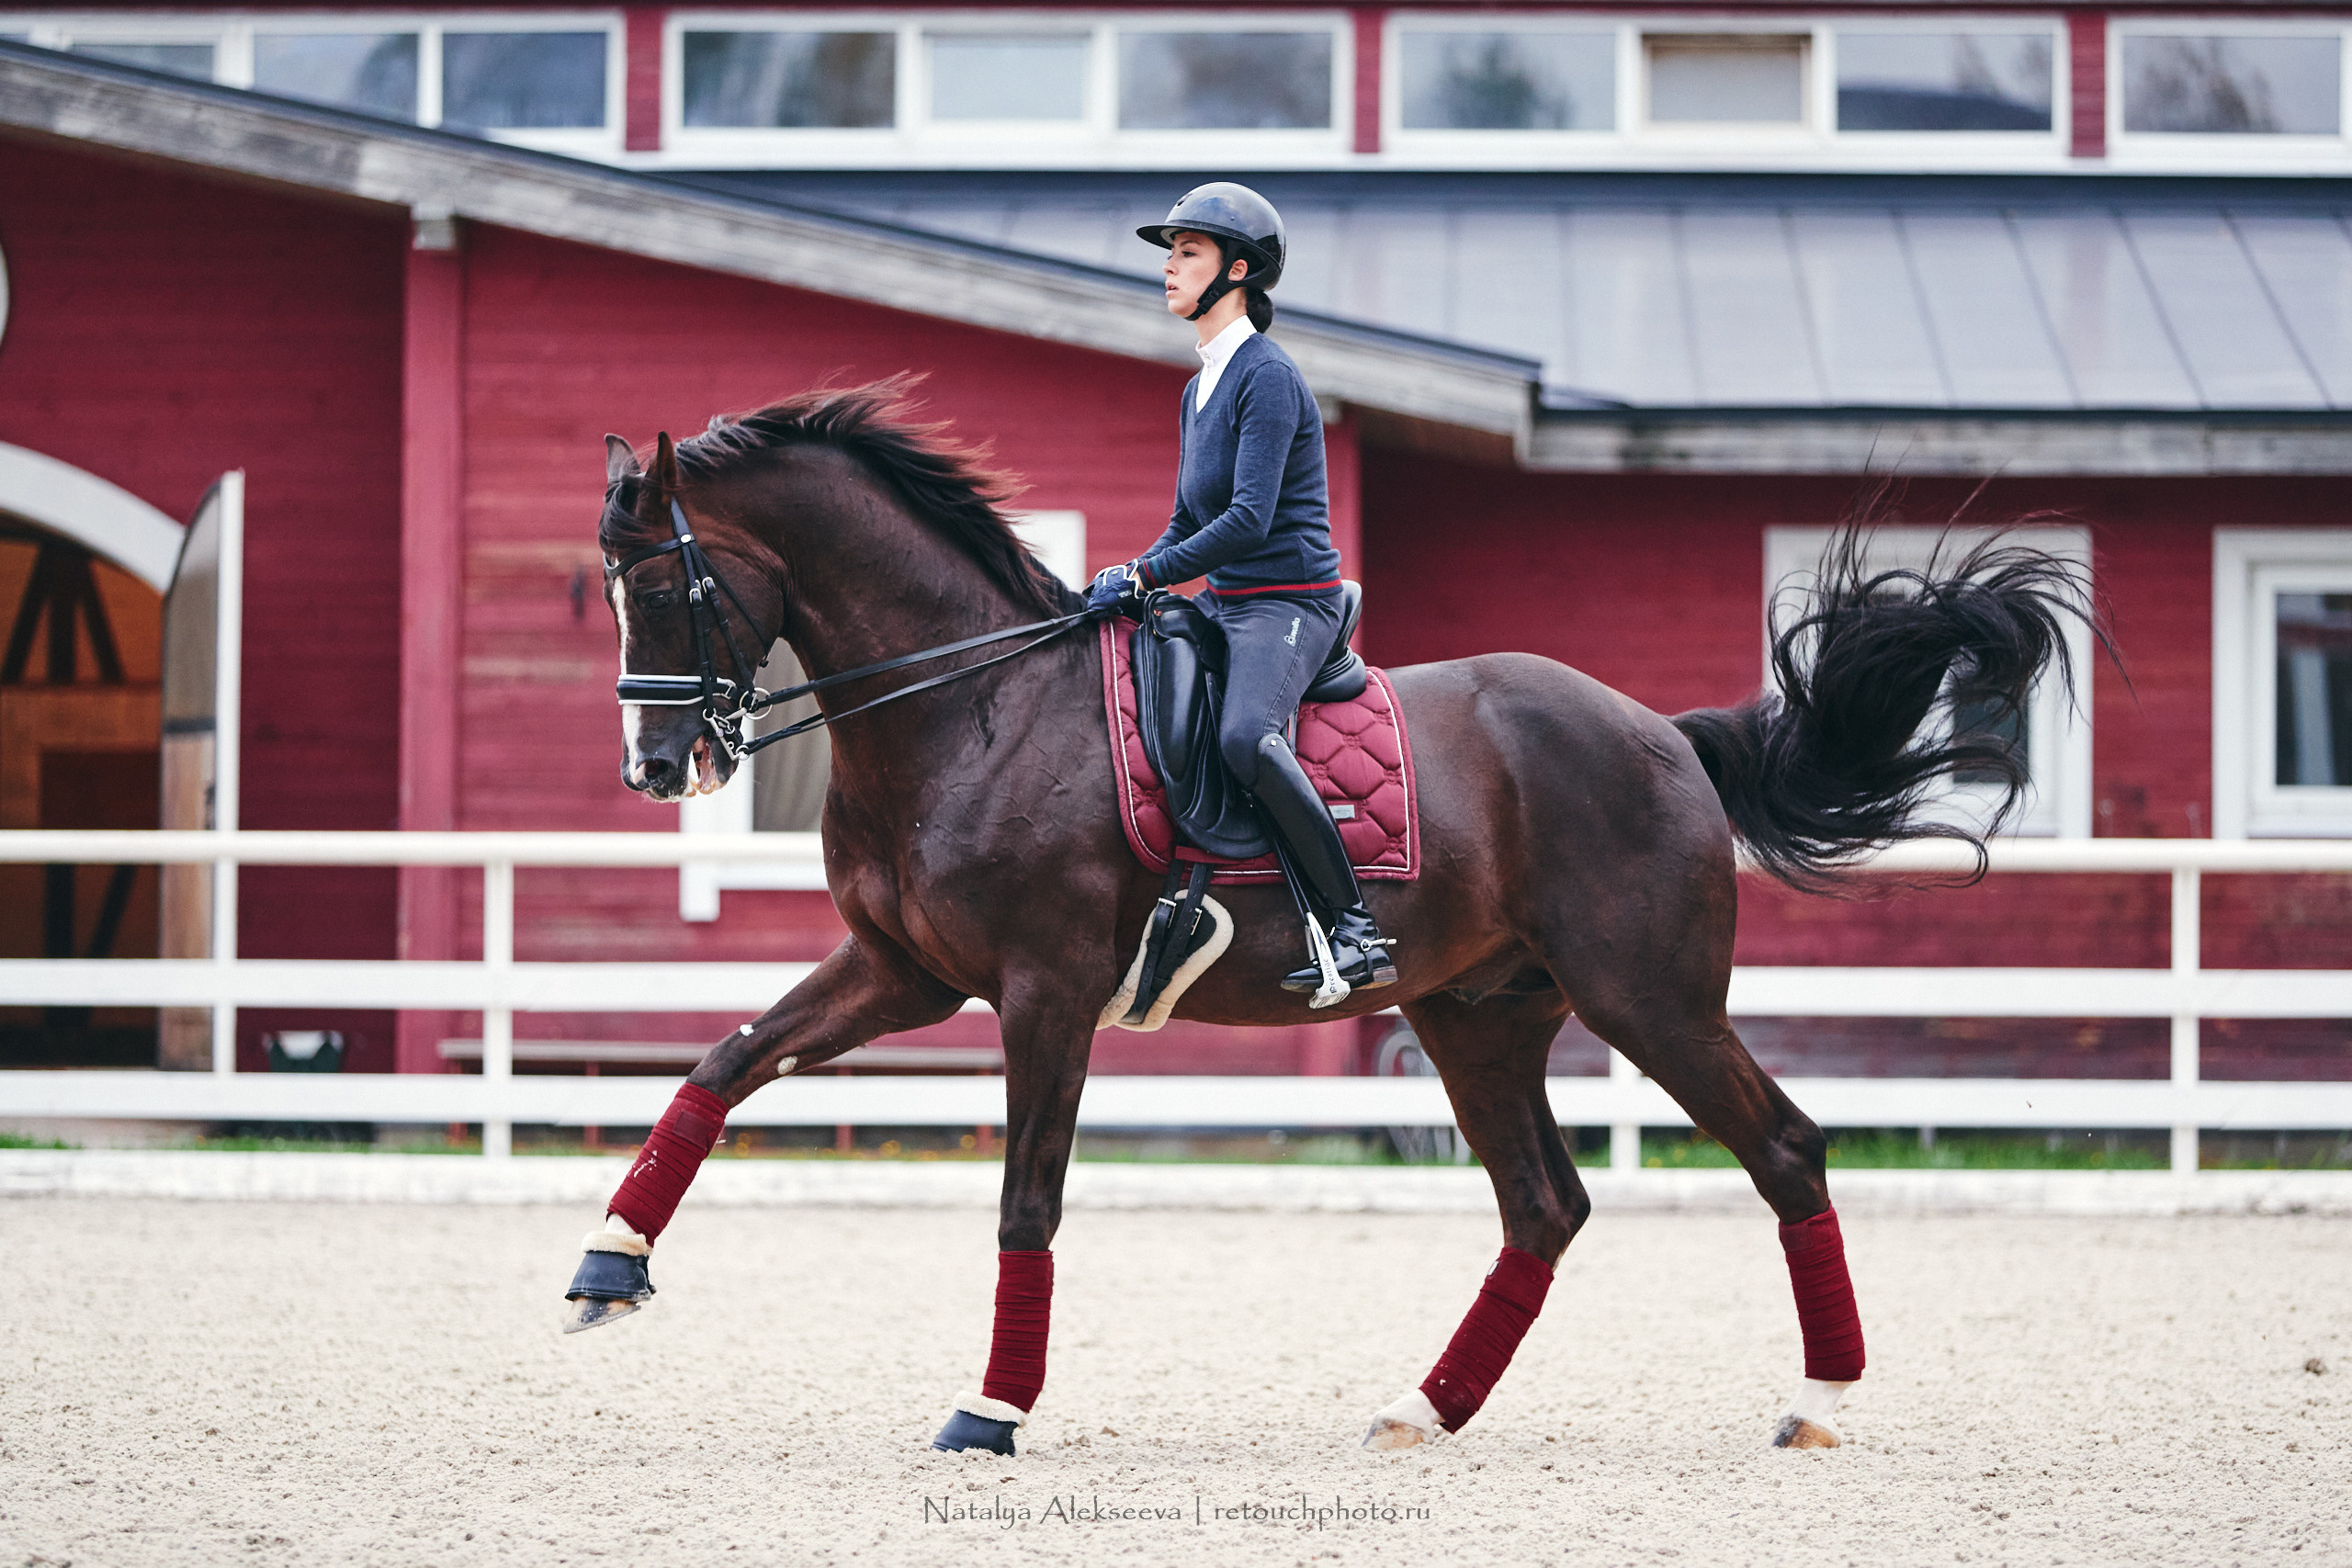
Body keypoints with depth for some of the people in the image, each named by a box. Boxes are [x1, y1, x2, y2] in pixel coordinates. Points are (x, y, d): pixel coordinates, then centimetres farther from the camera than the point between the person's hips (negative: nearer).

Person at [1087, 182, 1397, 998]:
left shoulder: (1267, 377, -13)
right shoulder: (1201, 389, 16)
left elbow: (1249, 518, -21)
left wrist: (1144, 578, -20)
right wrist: (1126, 578, 5)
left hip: (1289, 604, -10)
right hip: (1222, 603, 10)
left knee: (1244, 734, -36)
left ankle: (1357, 929, -32)